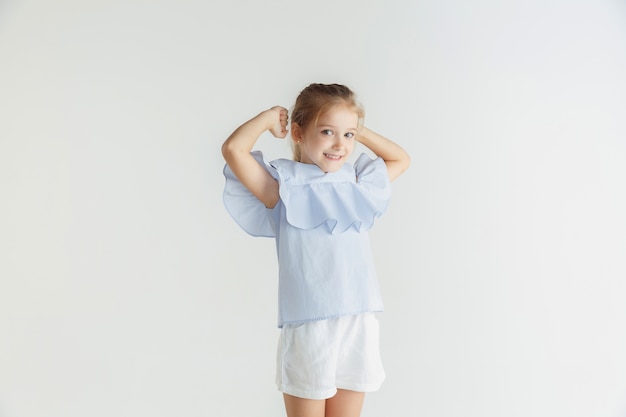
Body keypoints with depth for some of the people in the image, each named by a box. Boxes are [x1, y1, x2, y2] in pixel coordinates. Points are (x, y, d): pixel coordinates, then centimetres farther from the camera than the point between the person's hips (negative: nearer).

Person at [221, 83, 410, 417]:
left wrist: (361, 132, 16)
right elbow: (233, 149, -15)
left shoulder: (357, 185, 12)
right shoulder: (284, 187, -2)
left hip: (359, 323, 4)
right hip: (307, 326, -4)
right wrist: (270, 117, 1)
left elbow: (400, 159, 28)